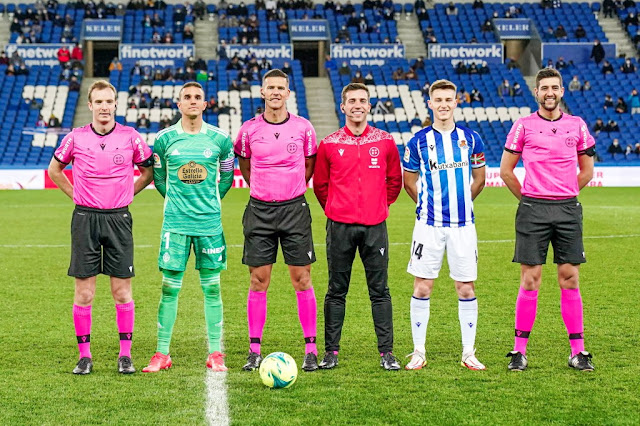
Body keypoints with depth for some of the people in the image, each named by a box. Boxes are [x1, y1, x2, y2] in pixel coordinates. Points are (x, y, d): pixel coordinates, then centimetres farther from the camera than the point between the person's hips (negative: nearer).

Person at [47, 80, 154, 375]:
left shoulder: (131, 138, 0)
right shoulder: (75, 138, 0)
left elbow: (149, 171, 14)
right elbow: (54, 169, 16)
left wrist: (128, 194, 6)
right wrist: (75, 195, 7)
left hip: (118, 218, 0)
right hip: (85, 218, 0)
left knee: (122, 291, 1)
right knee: (84, 293, 1)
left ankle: (125, 355, 10)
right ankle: (84, 356, 9)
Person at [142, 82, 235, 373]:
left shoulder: (220, 139, 2)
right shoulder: (165, 139, 2)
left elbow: (227, 176, 15)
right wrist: (175, 201, 11)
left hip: (210, 222, 0)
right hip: (176, 222, 0)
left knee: (211, 287, 3)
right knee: (170, 287, 0)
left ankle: (215, 354, 10)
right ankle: (162, 354, 6)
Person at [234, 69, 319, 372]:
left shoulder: (303, 128, 0)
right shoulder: (249, 130, 1)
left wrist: (293, 190, 10)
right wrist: (262, 189, 10)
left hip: (295, 208, 0)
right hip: (259, 210, 1)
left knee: (302, 279, -1)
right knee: (258, 281, 2)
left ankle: (311, 348, 5)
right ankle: (255, 350, 8)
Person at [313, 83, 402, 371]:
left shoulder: (384, 141, 5)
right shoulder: (329, 144, 3)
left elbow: (395, 180, 17)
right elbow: (320, 184, 14)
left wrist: (382, 205, 12)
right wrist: (335, 210, 12)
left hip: (375, 225, 0)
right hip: (340, 226, 0)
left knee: (379, 291, 1)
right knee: (336, 291, 4)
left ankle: (387, 353, 5)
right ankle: (331, 352, 9)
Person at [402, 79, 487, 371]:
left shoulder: (471, 138, 4)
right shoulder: (419, 141, 1)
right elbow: (409, 181, 13)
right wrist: (428, 204, 11)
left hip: (463, 224, 1)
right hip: (428, 225, -1)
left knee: (466, 288, 4)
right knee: (422, 287, 0)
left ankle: (468, 353, 12)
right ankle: (418, 352, 8)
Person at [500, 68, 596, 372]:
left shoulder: (577, 125, 8)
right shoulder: (523, 125, 2)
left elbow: (586, 170, 18)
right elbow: (505, 170, 8)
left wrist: (564, 195, 13)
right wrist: (528, 198, 7)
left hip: (568, 209, 2)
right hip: (532, 210, -2)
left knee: (570, 280, 2)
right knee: (530, 280, -3)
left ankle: (578, 351, 7)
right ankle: (520, 350, 3)